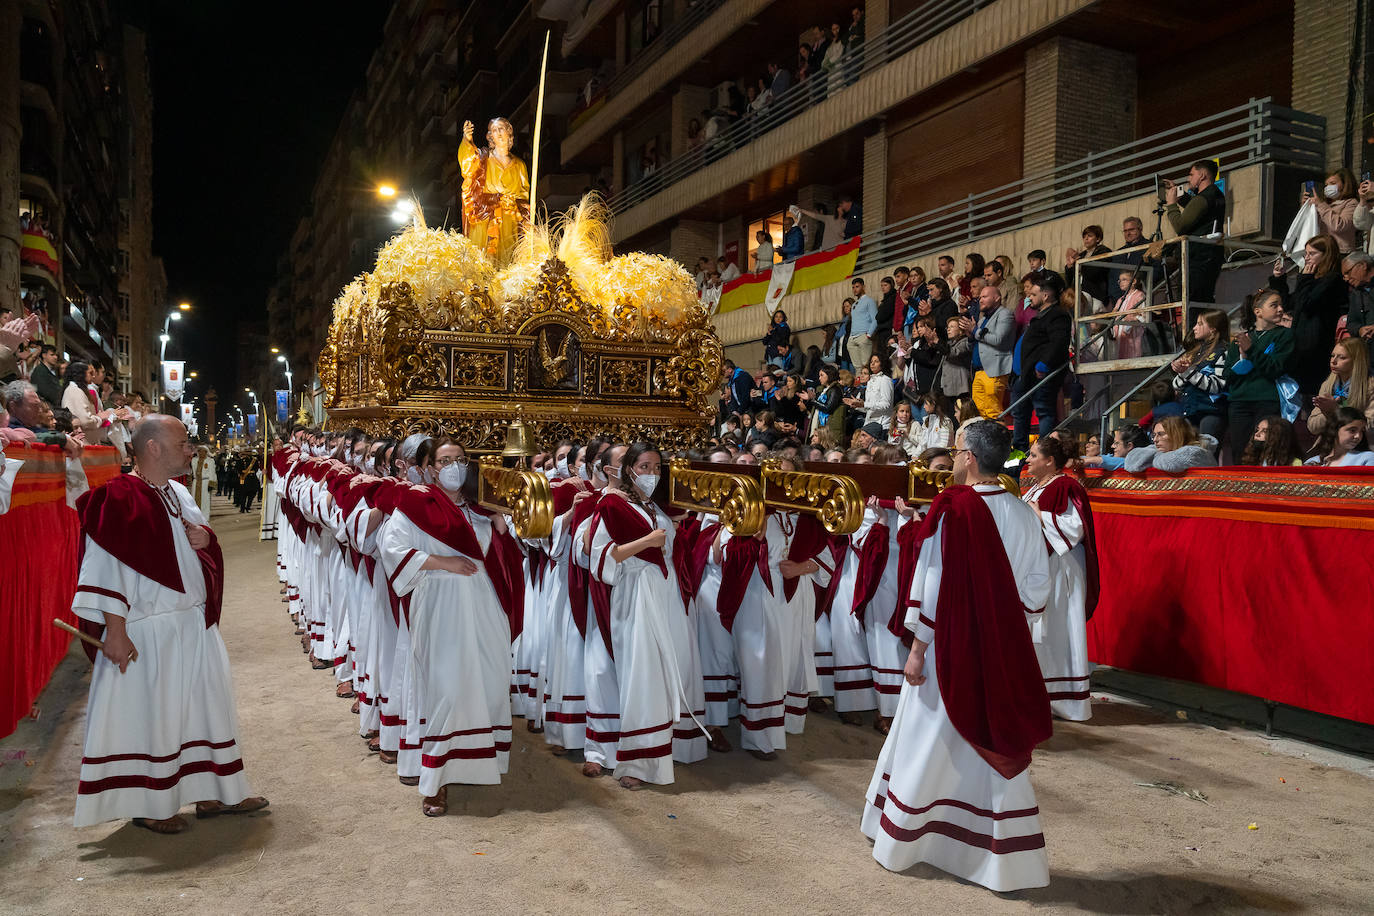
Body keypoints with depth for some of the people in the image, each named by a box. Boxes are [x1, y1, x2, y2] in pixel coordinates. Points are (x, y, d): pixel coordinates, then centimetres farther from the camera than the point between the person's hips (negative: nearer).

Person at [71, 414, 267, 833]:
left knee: (207, 704, 13)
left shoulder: (179, 494, 10)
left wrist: (204, 538, -3)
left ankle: (214, 792, 25)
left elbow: (201, 539, 22)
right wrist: (115, 631, -22)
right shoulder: (120, 498, -15)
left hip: (195, 625, 8)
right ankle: (146, 805, 21)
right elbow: (105, 569, -19)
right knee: (148, 715, 4)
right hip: (148, 632, -8)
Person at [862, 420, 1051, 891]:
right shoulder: (1024, 515, -1)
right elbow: (1037, 587, 4)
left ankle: (901, 839, 27)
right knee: (996, 746, 14)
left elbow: (933, 585, -16)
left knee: (927, 742, 11)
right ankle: (1011, 858, 21)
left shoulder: (952, 510, -17)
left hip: (951, 646, -5)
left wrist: (918, 649, -10)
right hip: (1004, 651, 5)